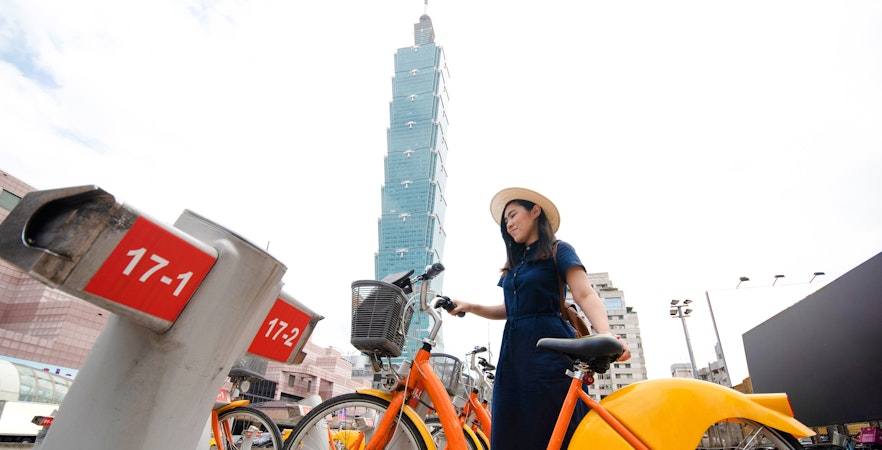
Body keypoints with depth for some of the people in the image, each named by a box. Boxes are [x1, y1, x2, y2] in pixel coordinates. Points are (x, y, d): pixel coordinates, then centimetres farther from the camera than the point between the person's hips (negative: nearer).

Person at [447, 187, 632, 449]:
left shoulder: (558, 250, 3)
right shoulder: (515, 264, 22)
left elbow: (586, 295, -9)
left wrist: (605, 334, -27)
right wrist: (469, 307, 10)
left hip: (548, 347, -6)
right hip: (513, 351, 7)